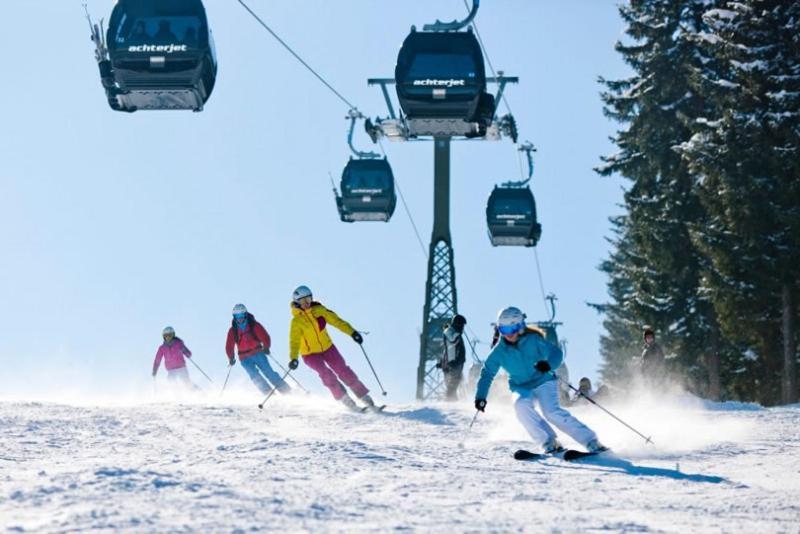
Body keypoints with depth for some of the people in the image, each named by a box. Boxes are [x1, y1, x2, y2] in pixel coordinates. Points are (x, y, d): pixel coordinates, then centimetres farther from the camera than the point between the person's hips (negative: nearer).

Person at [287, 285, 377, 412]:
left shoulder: (319, 310, -5)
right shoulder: (296, 321, -15)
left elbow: (336, 321, -5)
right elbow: (294, 341, -20)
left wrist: (351, 332, -15)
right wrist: (293, 358, -35)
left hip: (328, 348, 3)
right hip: (310, 354, -3)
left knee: (343, 371, -5)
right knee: (326, 374, -23)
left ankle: (366, 399, -1)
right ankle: (346, 401, -15)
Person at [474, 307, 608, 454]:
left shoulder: (533, 340, -12)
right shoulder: (499, 352, -4)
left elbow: (556, 353, -20)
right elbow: (487, 374, 3)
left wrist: (548, 364, -43)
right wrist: (480, 396, -10)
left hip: (543, 382, -3)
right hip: (522, 389, 3)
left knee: (551, 411, -27)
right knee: (521, 405, -30)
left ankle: (591, 441, -24)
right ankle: (549, 442, -23)